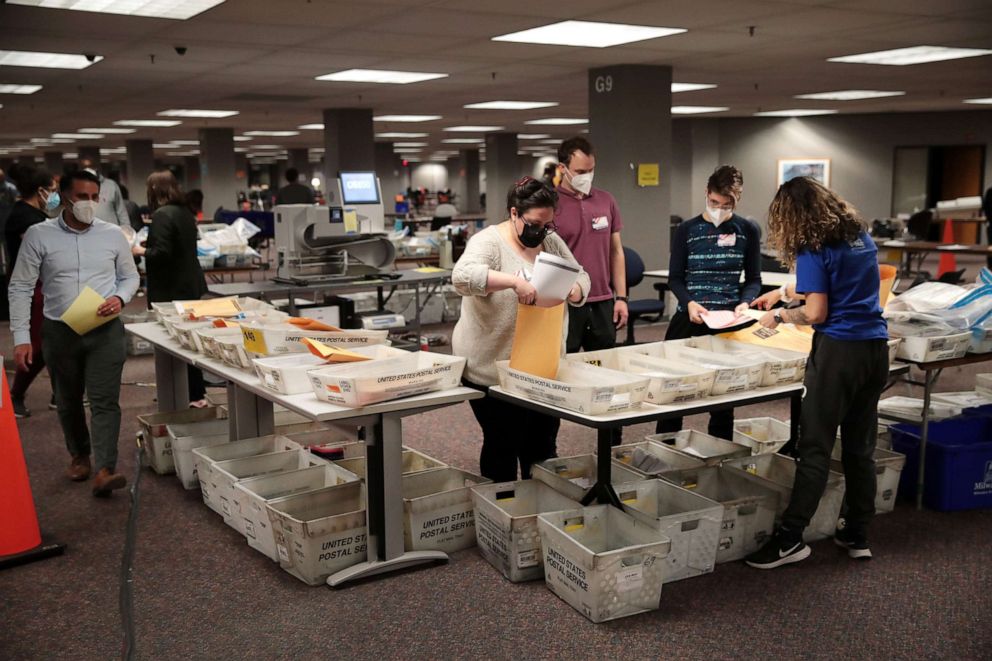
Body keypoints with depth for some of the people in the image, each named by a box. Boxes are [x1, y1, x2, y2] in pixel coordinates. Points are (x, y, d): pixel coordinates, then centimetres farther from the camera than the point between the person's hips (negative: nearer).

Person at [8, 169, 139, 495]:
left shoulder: (113, 234, 0)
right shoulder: (39, 235, -4)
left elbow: (130, 276, 12)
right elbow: (20, 288, -2)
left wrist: (120, 298, -11)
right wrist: (21, 337, -8)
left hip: (105, 330, 0)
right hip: (60, 332, 1)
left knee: (105, 400, -9)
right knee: (68, 401, 16)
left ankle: (104, 471, -13)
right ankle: (80, 455, 37)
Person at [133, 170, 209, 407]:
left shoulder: (162, 215, -16)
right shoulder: (185, 212, 11)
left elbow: (161, 253, -21)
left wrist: (141, 250, -4)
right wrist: (150, 244, 21)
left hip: (172, 289, -9)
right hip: (190, 285, 9)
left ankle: (193, 396, 0)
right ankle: (196, 393, 24)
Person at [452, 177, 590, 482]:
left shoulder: (551, 241, 8)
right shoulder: (489, 241, -12)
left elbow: (581, 277, 12)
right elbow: (462, 276, -30)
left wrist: (575, 291, -11)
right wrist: (514, 281, -40)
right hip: (494, 368, -6)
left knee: (542, 444, 16)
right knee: (503, 446, 6)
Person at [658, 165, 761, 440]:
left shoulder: (748, 231, 3)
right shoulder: (687, 229, 2)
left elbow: (754, 279, 7)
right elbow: (675, 278, 2)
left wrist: (744, 303, -13)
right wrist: (689, 303, -17)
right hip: (688, 319, 0)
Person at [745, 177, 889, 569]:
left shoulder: (814, 249, -9)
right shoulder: (862, 236, 14)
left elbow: (816, 313, -12)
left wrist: (779, 316, 5)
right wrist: (783, 294, 32)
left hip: (838, 351, -7)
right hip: (876, 348, 7)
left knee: (815, 448, -5)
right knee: (860, 446, 13)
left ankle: (790, 539, -1)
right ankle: (857, 536, 19)